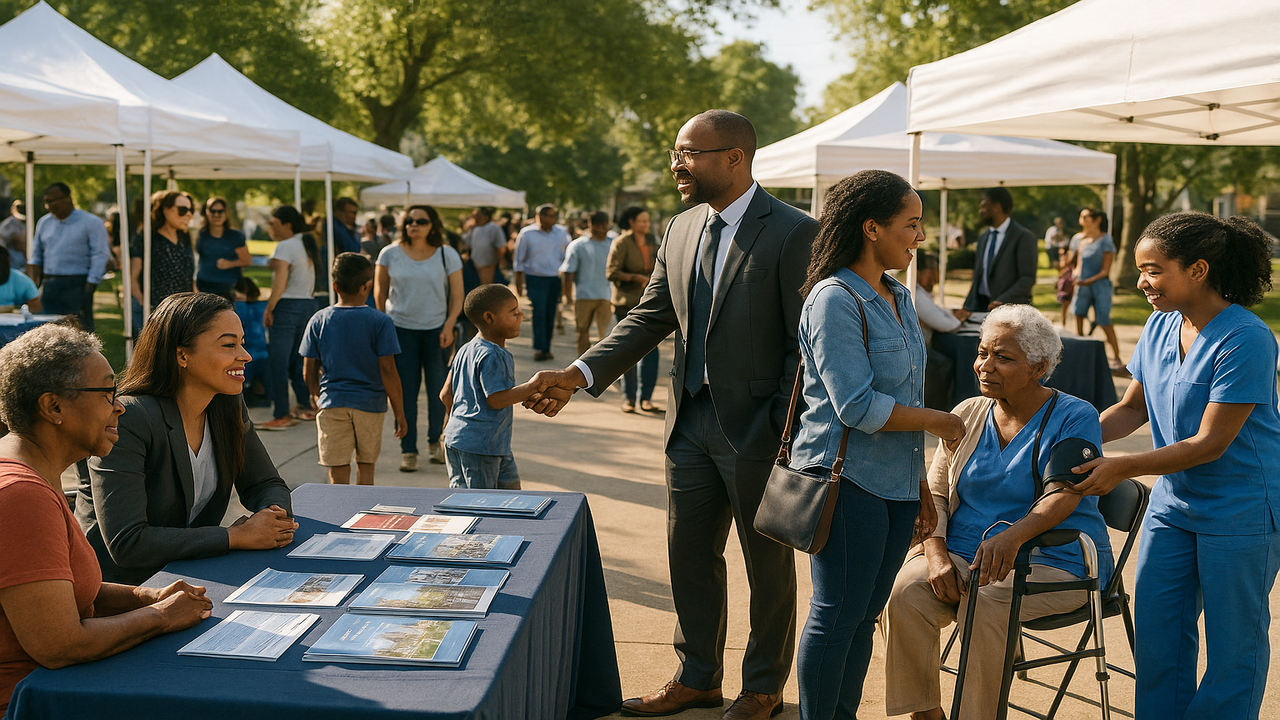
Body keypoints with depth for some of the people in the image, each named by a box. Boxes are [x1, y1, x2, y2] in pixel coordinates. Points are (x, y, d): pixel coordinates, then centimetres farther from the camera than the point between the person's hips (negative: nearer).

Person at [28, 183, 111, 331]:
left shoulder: (91, 222, -1)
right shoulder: (43, 223, 16)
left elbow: (100, 256, -5)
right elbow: (36, 257, 22)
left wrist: (90, 286, -12)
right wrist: (34, 285, 8)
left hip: (77, 285, -5)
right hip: (49, 285, 5)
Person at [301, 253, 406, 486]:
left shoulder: (318, 321, 0)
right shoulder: (381, 322, -8)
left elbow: (309, 372, 3)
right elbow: (388, 370, -10)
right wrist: (399, 413, -3)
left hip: (332, 404, 1)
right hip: (370, 405, -1)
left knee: (338, 473, 3)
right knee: (366, 468, 15)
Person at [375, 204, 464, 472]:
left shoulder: (447, 255, 0)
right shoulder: (390, 254, 2)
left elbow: (457, 295, 1)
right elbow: (380, 291, 10)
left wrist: (449, 326, -8)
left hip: (436, 329, 0)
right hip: (400, 329, 0)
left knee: (438, 390, 1)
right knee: (405, 393, 0)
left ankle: (434, 440, 24)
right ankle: (408, 450, 8)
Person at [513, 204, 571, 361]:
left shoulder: (562, 233, 8)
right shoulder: (527, 233, 1)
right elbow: (520, 260, 6)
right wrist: (519, 282, 3)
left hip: (556, 280, 3)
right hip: (536, 278, -3)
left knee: (551, 314, 3)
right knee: (539, 311, -14)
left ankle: (546, 349, 11)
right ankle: (538, 348, -11)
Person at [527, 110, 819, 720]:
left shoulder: (793, 233, -14)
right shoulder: (682, 229, 7)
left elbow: (803, 342, -14)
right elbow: (650, 318, 8)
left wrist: (787, 432, -16)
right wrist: (580, 373, -4)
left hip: (756, 427, -6)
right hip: (691, 420, 6)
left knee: (767, 563, 11)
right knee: (689, 555, 15)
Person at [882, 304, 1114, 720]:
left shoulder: (1075, 417, -3)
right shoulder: (967, 415, 12)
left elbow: (1062, 496, -18)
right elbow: (934, 495, 9)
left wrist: (1011, 537, -38)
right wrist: (937, 555, -11)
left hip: (1052, 563, -4)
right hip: (961, 553, 4)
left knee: (984, 607, -34)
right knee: (903, 595, -25)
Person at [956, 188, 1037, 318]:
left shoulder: (1024, 237, -5)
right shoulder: (983, 238, 18)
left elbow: (1028, 278, -12)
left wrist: (1002, 301, -22)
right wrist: (967, 308, 3)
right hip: (981, 307, 6)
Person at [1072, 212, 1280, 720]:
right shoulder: (1160, 326, 1)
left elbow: (1210, 443, -22)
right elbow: (1131, 409, 11)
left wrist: (1121, 468, -23)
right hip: (1172, 503, 7)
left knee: (1232, 645, 7)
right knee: (1156, 636, 11)